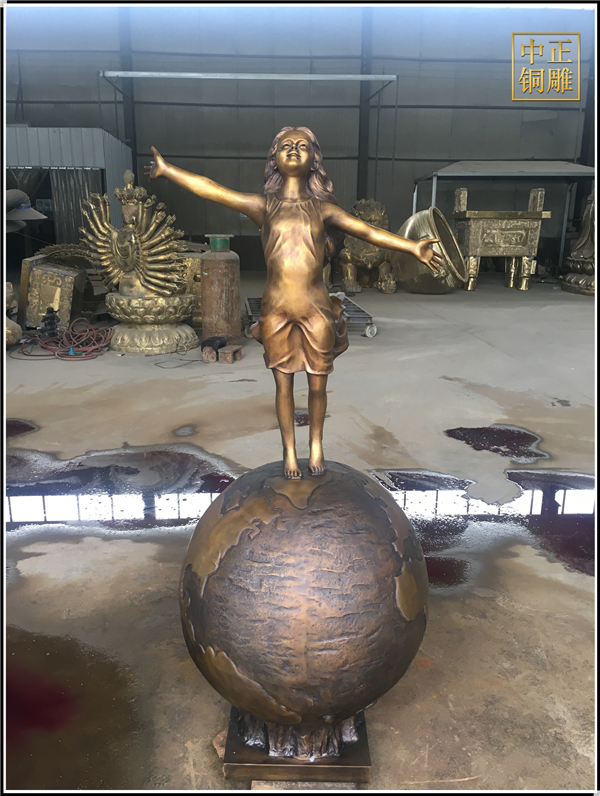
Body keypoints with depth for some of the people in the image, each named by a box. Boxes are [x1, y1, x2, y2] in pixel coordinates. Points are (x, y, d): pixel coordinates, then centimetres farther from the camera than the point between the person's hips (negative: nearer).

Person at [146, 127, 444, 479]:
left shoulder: (323, 208, 6)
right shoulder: (263, 205, 5)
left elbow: (368, 231, -3)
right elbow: (209, 188, 4)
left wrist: (413, 247, -12)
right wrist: (167, 170, 2)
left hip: (317, 309, 0)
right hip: (277, 310, 0)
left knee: (318, 384, 9)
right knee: (284, 384, 9)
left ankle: (316, 446, 32)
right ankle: (290, 451, 27)